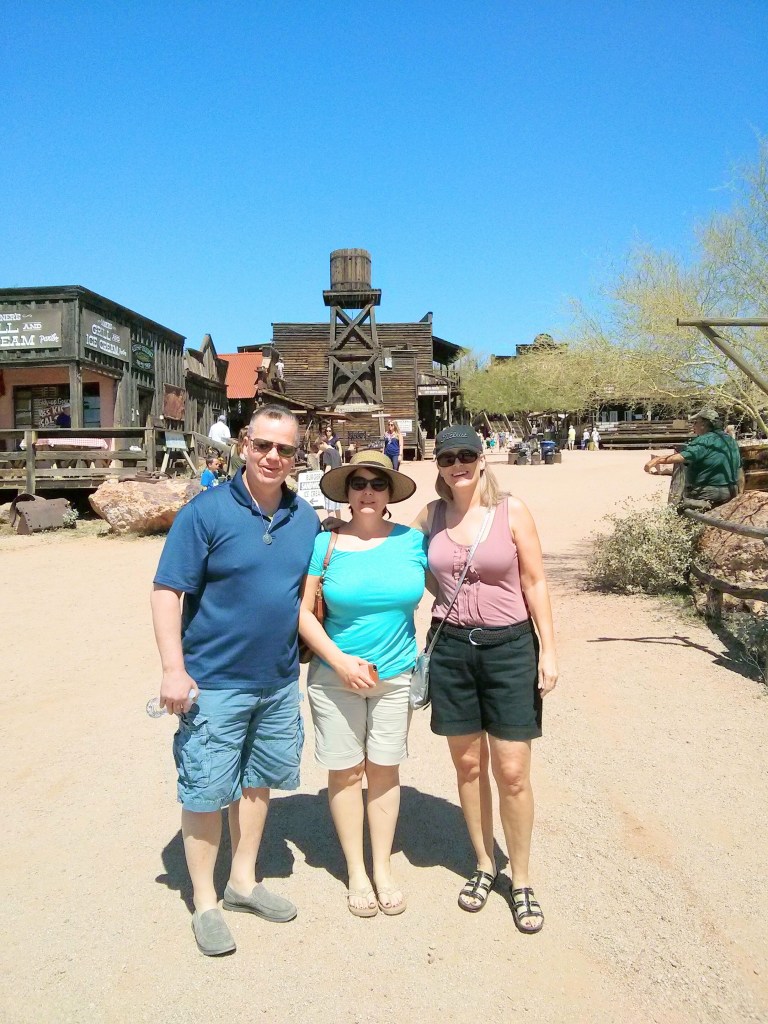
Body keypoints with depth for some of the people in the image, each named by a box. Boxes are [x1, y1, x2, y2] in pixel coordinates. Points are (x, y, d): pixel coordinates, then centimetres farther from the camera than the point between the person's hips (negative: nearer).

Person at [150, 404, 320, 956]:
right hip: (214, 683, -5)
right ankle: (205, 904, 26)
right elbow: (167, 593, -13)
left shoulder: (306, 518, 3)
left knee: (259, 781, 18)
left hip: (280, 682, 6)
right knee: (207, 791, 6)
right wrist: (174, 669, -19)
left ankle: (243, 881, 39)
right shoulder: (206, 512, -12)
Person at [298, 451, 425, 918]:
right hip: (336, 675, -1)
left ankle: (383, 870, 30)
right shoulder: (326, 544, -8)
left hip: (396, 675, 2)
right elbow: (303, 611, -7)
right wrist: (340, 660, -15)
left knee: (385, 769, 12)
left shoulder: (413, 541, -3)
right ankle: (356, 872, 28)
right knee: (346, 771, 9)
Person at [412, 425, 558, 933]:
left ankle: (521, 880, 23)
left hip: (509, 647, -2)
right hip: (451, 647, 3)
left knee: (512, 772, 2)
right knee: (468, 764, 13)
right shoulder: (431, 515, 2)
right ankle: (484, 864, 34)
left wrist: (548, 649, -6)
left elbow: (535, 582, -3)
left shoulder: (511, 510, -6)